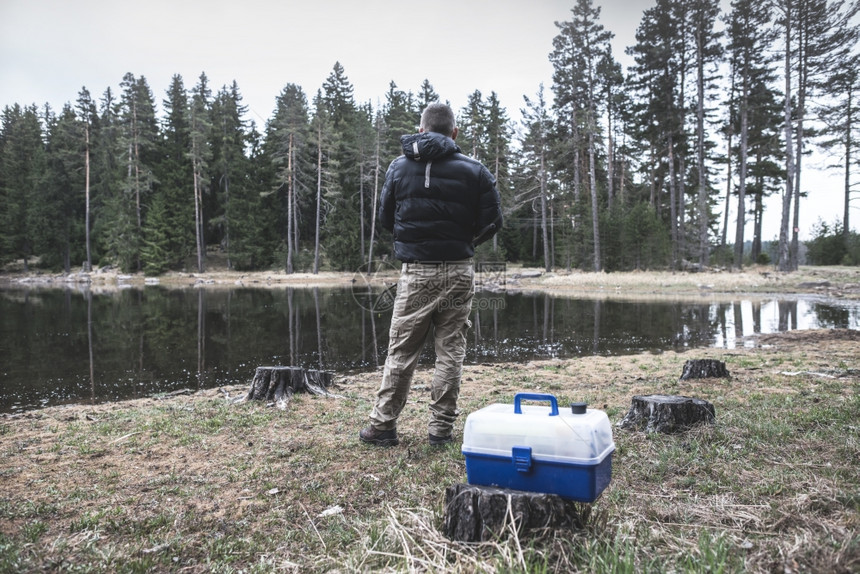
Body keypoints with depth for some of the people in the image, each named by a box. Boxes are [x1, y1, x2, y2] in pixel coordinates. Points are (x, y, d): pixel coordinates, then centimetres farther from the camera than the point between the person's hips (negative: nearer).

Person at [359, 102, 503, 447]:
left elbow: (385, 218, 7)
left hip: (416, 272, 0)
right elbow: (493, 221, -2)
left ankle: (382, 425, 12)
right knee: (451, 351, 7)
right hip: (458, 272, 0)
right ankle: (441, 428, 11)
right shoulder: (473, 170, -1)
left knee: (401, 351, 7)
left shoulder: (399, 167, 3)